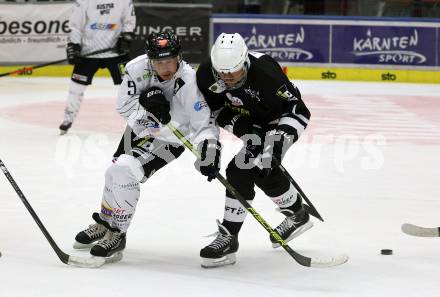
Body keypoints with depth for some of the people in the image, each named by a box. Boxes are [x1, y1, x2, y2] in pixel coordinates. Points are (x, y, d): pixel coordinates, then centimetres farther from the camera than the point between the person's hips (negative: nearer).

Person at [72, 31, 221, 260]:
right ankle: (104, 223, 44)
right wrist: (147, 101, -36)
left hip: (167, 140, -5)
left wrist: (209, 151, -44)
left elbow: (203, 122, -29)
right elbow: (123, 106, -17)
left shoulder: (188, 82, -33)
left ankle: (117, 235, -2)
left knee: (124, 172, -21)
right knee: (115, 173, 16)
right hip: (138, 129, 5)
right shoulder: (138, 68, -22)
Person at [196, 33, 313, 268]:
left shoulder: (265, 72, -37)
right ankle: (297, 215, 34)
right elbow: (216, 109, -9)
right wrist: (244, 130, -23)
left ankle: (228, 237, -8)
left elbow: (294, 109, -26)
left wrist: (275, 143, -33)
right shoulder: (207, 74, -23)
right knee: (263, 172, 8)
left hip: (282, 117, -7)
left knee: (241, 170, -18)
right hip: (252, 122, 7)